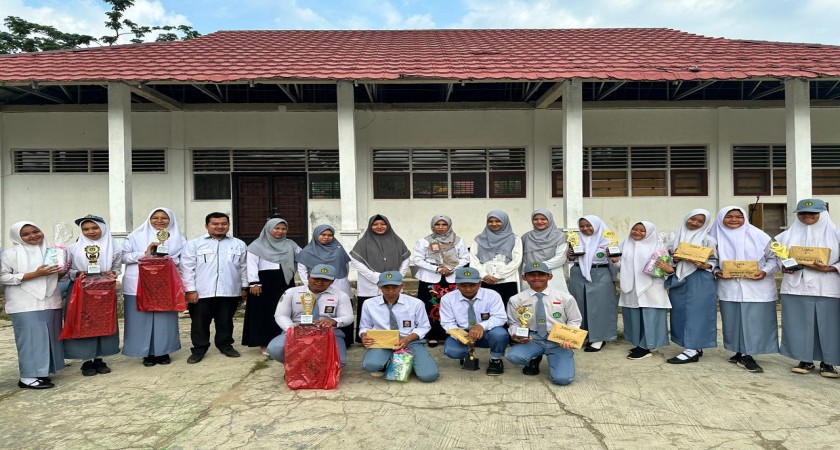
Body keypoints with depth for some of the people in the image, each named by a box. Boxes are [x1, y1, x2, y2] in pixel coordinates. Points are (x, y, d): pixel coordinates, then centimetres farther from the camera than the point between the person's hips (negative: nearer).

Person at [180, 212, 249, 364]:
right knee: (200, 323, 6)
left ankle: (226, 346, 29)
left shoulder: (239, 244, 8)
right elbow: (187, 268, -2)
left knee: (225, 322, 14)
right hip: (201, 292, -1)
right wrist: (190, 290, -8)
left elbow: (243, 267, 11)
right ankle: (199, 349, 20)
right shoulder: (194, 244, 1)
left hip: (229, 292, 2)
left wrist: (244, 287, 8)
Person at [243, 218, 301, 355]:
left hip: (286, 283, 4)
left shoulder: (290, 244, 12)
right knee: (266, 313, 0)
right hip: (265, 284, -4)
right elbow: (252, 264, -6)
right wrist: (254, 283, -15)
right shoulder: (257, 245, 0)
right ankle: (264, 343, 9)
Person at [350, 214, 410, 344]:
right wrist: (376, 277, -11)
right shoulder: (364, 242, 2)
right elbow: (355, 261, -5)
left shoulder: (396, 241, 10)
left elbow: (405, 259, 15)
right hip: (370, 288, -2)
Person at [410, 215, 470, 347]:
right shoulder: (424, 242, 0)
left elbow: (465, 258, 5)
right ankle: (432, 336, 11)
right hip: (430, 279, -1)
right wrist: (436, 269, -13)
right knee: (432, 307, 0)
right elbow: (417, 259, -5)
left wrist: (451, 268, -10)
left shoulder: (458, 241, 5)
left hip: (452, 279, 1)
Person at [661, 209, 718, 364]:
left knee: (695, 313, -5)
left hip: (700, 280, -5)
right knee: (679, 313, 6)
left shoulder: (708, 239, -1)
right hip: (678, 280, 5)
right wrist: (668, 267, -8)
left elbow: (715, 260, -1)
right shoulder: (675, 238, 11)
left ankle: (692, 350, -2)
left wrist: (704, 265, -21)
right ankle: (695, 347, 17)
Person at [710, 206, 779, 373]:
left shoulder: (758, 236, 0)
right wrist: (716, 272, -6)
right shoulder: (717, 238, 4)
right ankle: (741, 353, 19)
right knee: (733, 320, 6)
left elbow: (773, 258, 4)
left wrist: (765, 271, -12)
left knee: (755, 320, -4)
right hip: (729, 287, 2)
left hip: (756, 286, -1)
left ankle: (746, 355, 2)